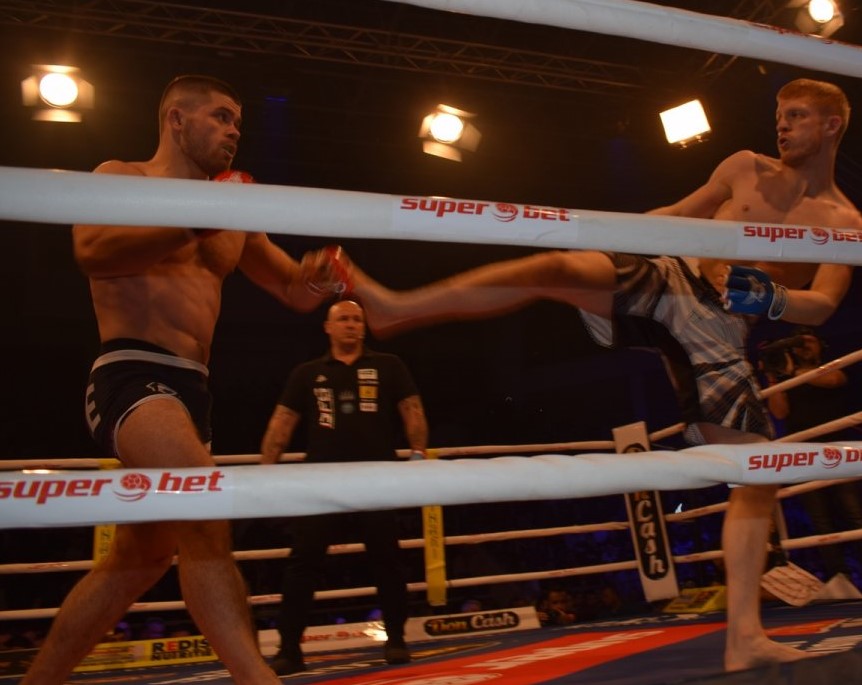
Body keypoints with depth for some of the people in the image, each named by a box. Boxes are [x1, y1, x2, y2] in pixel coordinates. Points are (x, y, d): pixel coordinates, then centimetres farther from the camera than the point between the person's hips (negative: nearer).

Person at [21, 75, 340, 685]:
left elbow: (296, 292, 21)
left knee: (140, 557, 14)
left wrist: (314, 278, -2)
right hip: (132, 376, -8)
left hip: (190, 388, 8)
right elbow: (91, 249, -18)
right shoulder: (123, 177, 4)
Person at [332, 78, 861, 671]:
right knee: (556, 268, -26)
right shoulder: (746, 167, 14)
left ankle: (744, 637, 1)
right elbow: (678, 216, 19)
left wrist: (769, 299, -27)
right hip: (670, 281, 0)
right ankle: (396, 307, -24)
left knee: (759, 479, -7)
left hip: (718, 332, 0)